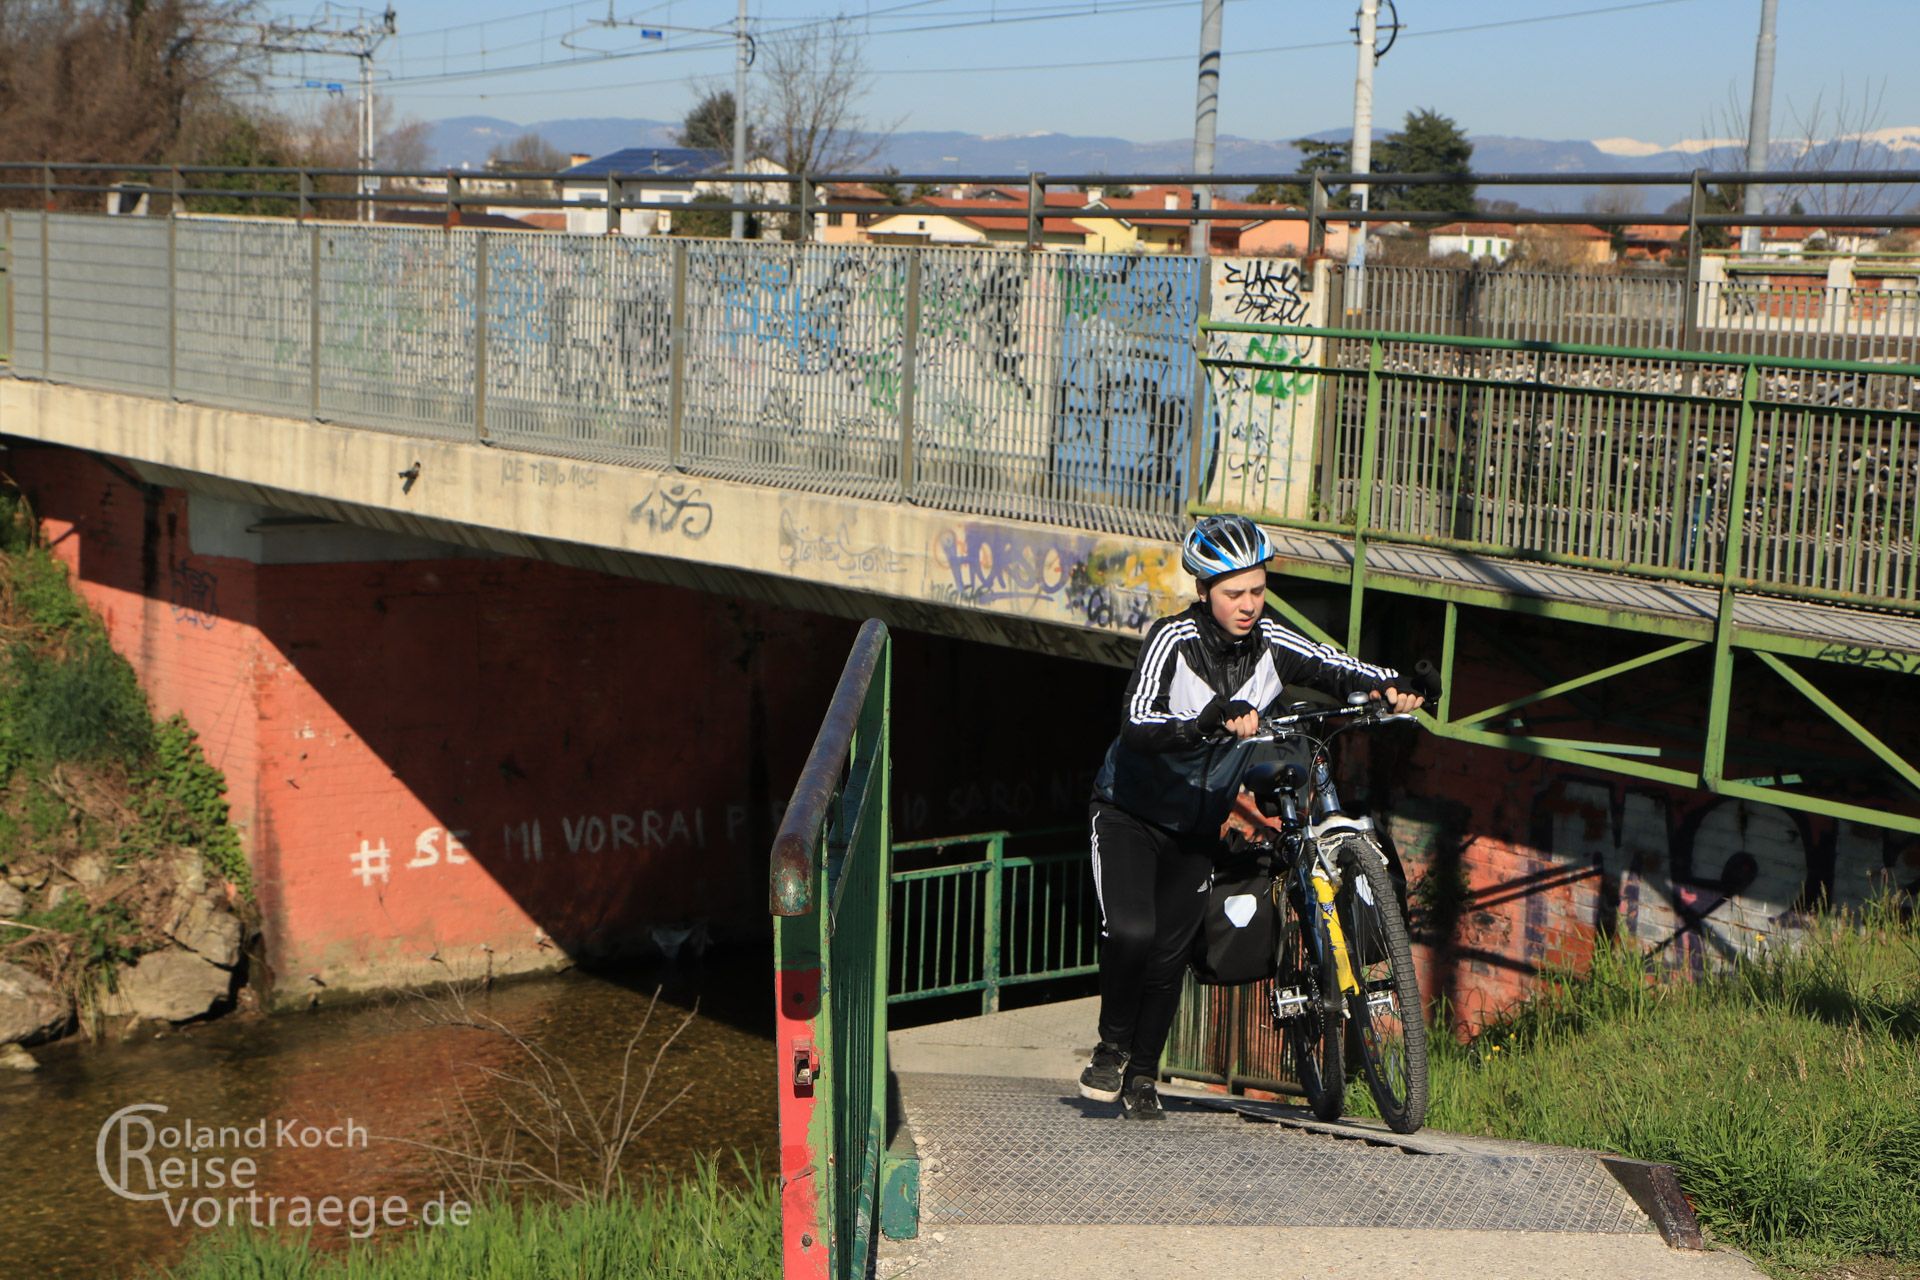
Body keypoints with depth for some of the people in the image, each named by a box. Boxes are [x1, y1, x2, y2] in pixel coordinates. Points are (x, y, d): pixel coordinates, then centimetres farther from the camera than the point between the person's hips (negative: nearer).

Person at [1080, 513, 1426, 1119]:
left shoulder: (1272, 643, -13)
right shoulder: (1172, 639, -25)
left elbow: (1339, 668, -14)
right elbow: (1141, 727, -38)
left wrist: (1390, 686, -36)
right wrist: (1211, 723, -55)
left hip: (1197, 824, 4)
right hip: (1130, 811, -4)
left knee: (1170, 952, 6)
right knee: (1131, 931, -22)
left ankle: (1142, 1076, 23)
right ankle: (1112, 1047, 2)